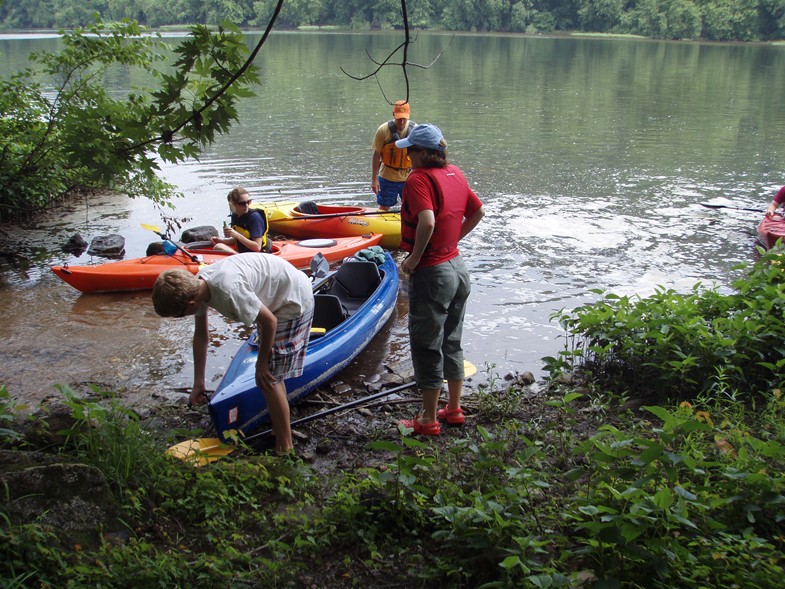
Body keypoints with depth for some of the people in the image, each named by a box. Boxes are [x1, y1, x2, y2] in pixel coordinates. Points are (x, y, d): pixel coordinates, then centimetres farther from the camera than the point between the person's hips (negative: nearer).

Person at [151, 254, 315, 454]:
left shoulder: (228, 291, -36)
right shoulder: (196, 286, -7)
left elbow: (269, 321, -25)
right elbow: (200, 336, 7)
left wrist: (261, 363, -9)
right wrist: (198, 383, 13)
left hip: (294, 301, -9)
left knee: (268, 378, -7)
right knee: (273, 374, 20)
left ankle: (285, 449, 6)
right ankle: (279, 429, 37)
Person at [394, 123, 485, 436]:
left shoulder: (418, 178, -19)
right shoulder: (455, 173, 5)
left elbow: (427, 222, -33)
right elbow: (478, 211, 16)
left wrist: (414, 258, -20)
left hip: (431, 273, -8)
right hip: (458, 268, 8)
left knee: (426, 347, 4)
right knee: (452, 342, 19)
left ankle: (429, 420, 15)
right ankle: (454, 409, 31)